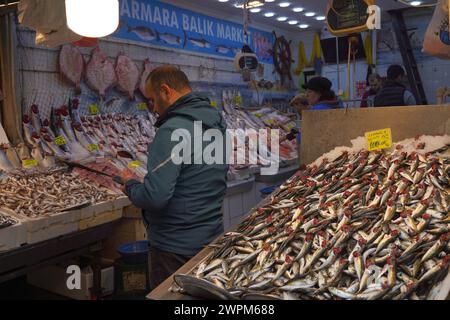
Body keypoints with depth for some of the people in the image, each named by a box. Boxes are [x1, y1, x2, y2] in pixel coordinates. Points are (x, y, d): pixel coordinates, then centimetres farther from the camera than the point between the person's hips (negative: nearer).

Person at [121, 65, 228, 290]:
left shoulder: (172, 130, -23)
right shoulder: (217, 123, 5)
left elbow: (155, 197, -28)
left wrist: (130, 184, -7)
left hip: (175, 246, -8)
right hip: (212, 236, 8)